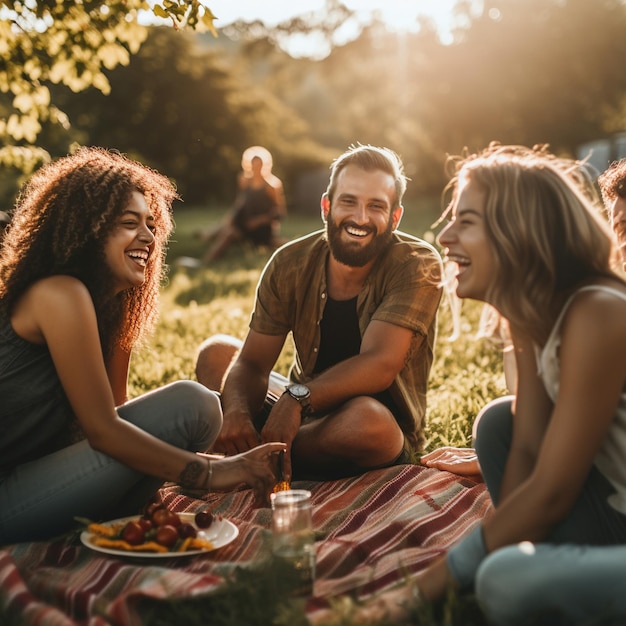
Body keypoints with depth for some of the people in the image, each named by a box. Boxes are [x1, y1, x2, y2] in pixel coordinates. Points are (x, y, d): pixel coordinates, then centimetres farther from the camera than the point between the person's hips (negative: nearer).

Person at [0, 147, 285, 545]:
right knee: (190, 405, -16)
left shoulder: (115, 307, 12)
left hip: (37, 475, 9)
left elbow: (116, 413, 9)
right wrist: (210, 473, -19)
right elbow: (102, 430, -19)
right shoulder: (62, 295, -15)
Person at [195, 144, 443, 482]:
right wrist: (236, 412, -35)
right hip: (305, 411, 4)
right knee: (216, 352, 0)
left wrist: (297, 397, -42)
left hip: (386, 437, -4)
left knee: (367, 418, -38)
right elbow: (252, 363, -13)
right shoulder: (291, 263, -9)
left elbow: (379, 366, -29)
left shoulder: (418, 266, -19)